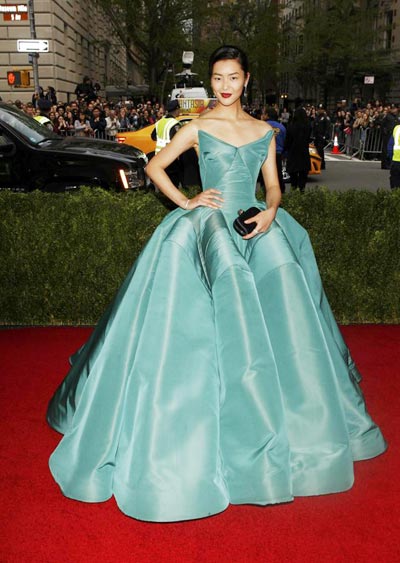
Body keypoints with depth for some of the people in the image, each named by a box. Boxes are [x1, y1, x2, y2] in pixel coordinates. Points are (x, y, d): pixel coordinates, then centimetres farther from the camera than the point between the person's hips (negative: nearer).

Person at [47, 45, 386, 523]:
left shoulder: (264, 131, 15)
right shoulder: (198, 128, 6)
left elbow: (273, 185, 14)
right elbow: (155, 167, 9)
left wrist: (270, 211, -7)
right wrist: (186, 202, -1)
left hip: (255, 226, 3)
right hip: (207, 225, -3)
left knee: (281, 288, -13)